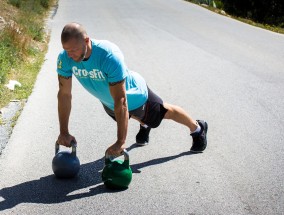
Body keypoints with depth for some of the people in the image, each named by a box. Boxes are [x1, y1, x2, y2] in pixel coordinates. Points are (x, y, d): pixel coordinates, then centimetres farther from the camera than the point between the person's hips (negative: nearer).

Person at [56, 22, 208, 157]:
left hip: (135, 95, -4)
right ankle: (144, 125, 70)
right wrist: (64, 132, -22)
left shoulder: (110, 56, -46)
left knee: (165, 112, 22)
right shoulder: (65, 58, -31)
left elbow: (121, 101, -44)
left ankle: (198, 128, 50)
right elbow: (64, 94, -21)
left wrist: (120, 142, -44)